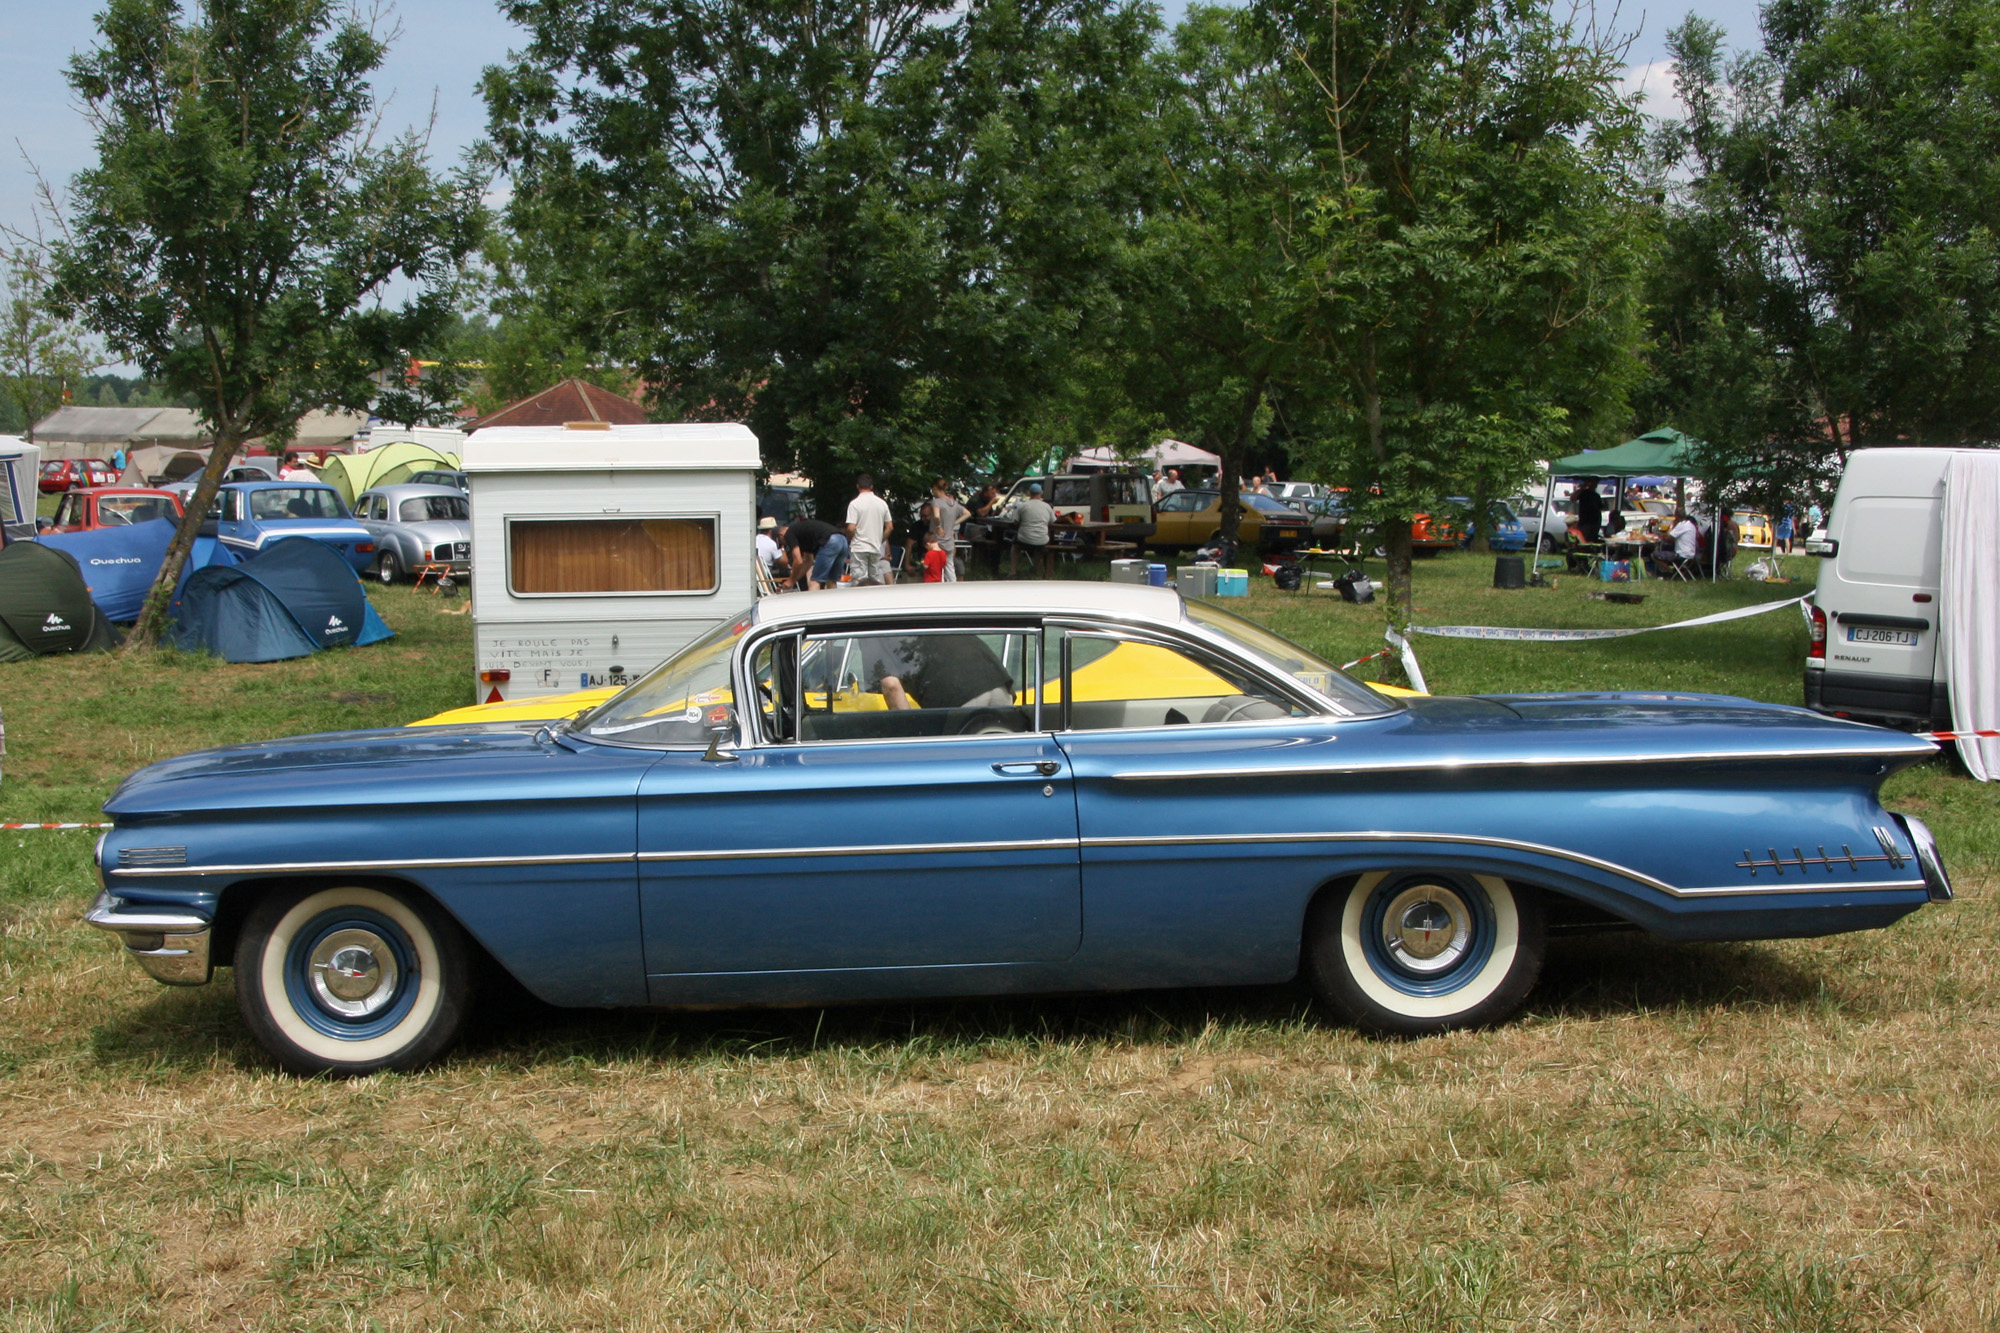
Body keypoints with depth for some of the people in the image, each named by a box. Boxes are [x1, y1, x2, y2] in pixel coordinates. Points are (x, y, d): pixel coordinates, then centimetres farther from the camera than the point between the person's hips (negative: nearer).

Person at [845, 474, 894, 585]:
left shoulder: (854, 503, -9)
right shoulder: (882, 503, 6)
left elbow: (851, 528, -13)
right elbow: (890, 527, 8)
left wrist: (848, 540, 5)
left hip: (859, 548, -4)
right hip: (876, 548, 4)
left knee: (859, 582, -4)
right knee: (877, 581, 9)